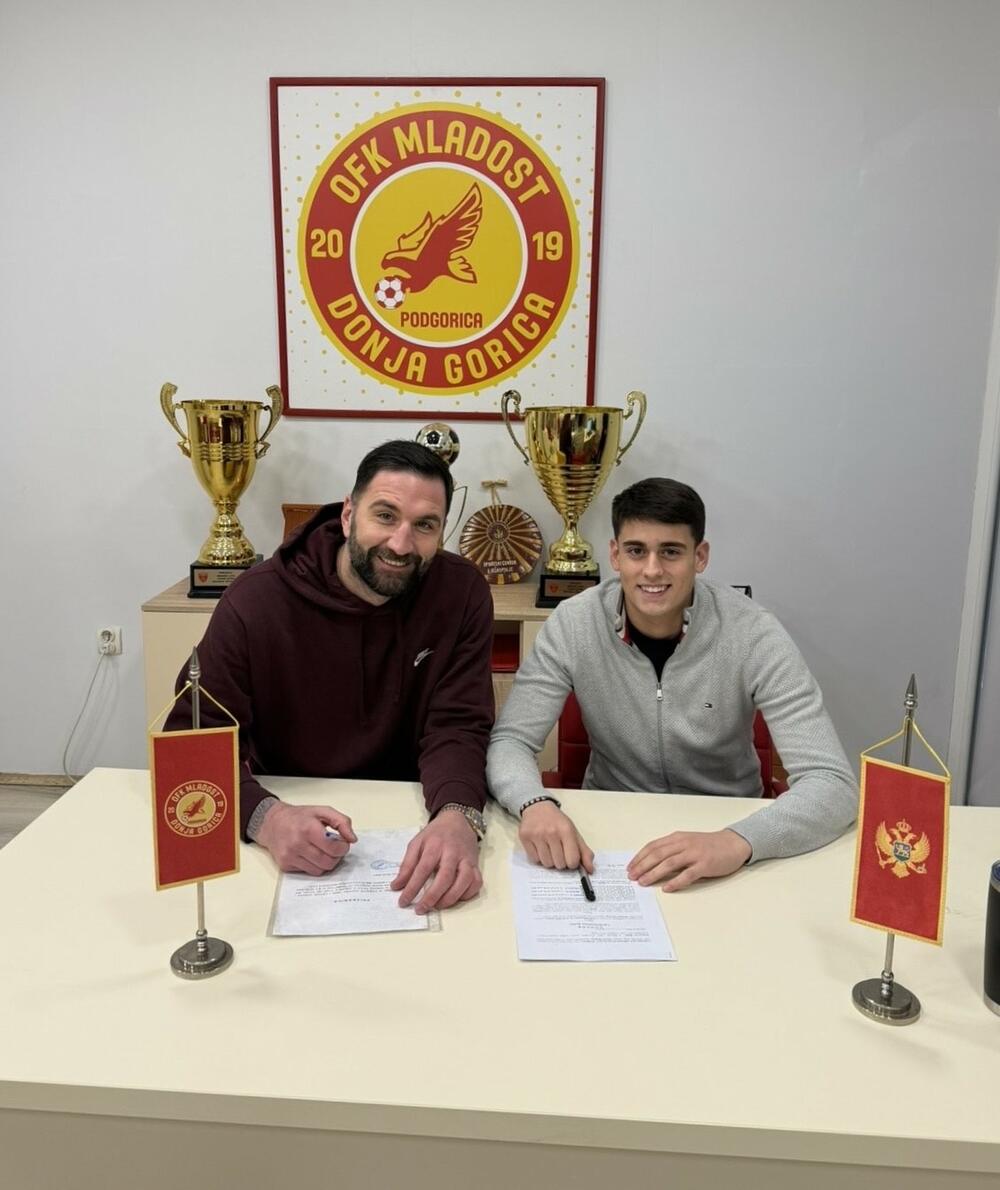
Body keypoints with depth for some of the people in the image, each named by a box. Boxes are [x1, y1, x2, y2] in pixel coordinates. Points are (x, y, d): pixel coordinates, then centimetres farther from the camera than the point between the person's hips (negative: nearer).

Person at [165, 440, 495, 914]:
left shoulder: (461, 593, -9)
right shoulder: (257, 600, -14)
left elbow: (457, 728, -12)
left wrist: (458, 816, -34)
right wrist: (266, 817, -32)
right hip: (290, 817, 0)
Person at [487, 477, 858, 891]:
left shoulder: (753, 635, -18)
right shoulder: (573, 624, -13)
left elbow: (833, 784, -22)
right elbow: (510, 741, -13)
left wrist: (736, 842, -40)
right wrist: (535, 804, -35)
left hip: (722, 831, 1)